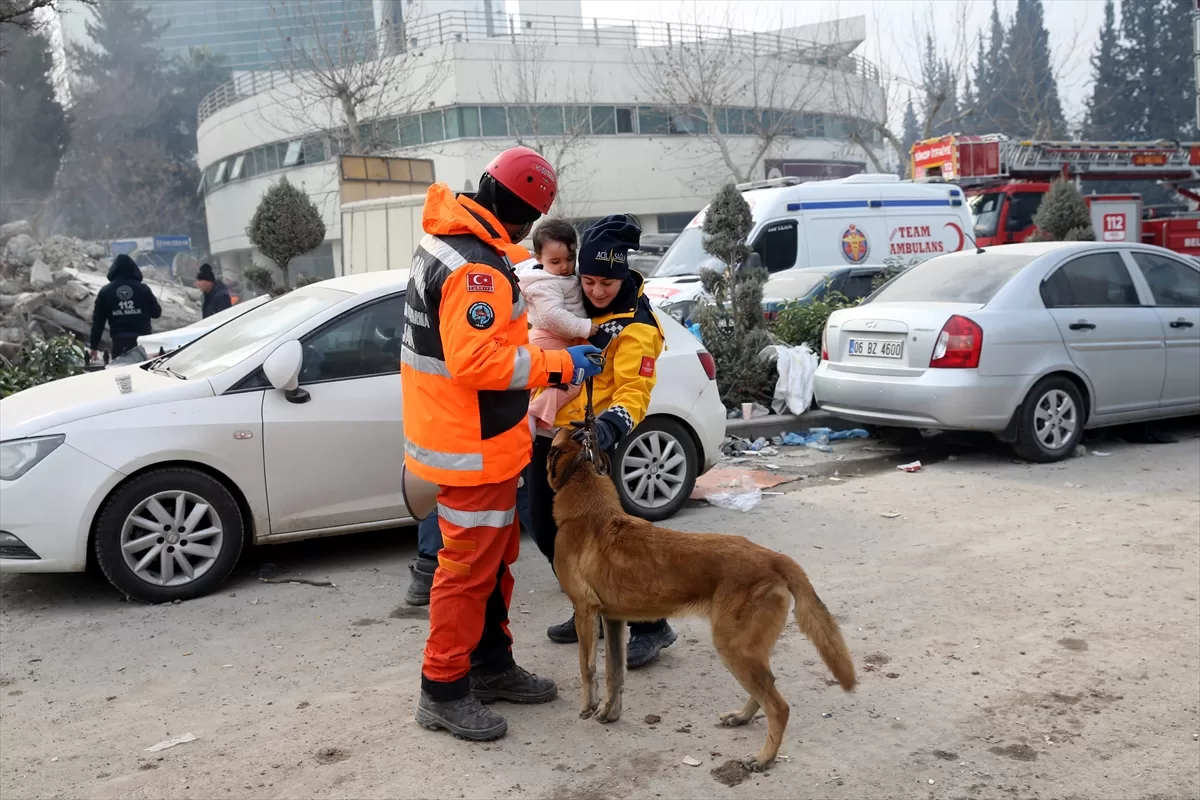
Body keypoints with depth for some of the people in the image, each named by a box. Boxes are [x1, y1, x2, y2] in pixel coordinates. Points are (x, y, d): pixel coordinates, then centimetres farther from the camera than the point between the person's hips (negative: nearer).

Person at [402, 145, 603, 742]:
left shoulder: (448, 243, 10)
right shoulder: (477, 268, -23)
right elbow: (476, 360, -31)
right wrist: (558, 365, -24)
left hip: (473, 439, 11)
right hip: (474, 447, -11)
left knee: (495, 557, 20)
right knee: (469, 568, 1)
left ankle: (492, 665, 33)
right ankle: (443, 690, 15)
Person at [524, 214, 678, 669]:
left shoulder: (634, 326, -14)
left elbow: (633, 393, -21)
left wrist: (609, 427, -38)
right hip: (544, 433, 8)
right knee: (548, 533, 13)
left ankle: (650, 627, 6)